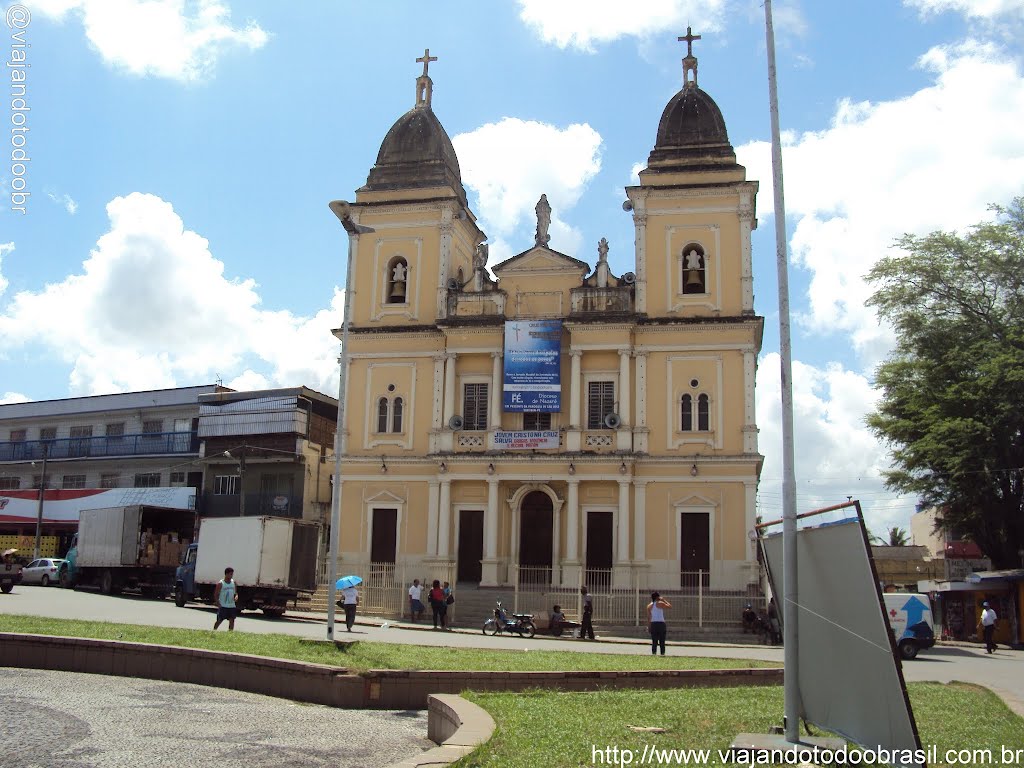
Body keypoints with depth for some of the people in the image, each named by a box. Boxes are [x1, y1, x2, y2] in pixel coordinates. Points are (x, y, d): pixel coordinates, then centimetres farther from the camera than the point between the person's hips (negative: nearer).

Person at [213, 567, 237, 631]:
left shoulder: (233, 582, 7)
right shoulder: (220, 583, -8)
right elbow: (216, 595, -5)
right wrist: (218, 604, -14)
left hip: (231, 605, 4)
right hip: (223, 606, -4)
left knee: (232, 620, 1)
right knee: (219, 620, -1)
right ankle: (214, 631, 14)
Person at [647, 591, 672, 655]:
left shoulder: (649, 606, 8)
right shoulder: (660, 603, -5)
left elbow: (649, 617, 6)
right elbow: (670, 606, 6)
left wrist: (649, 627, 10)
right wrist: (664, 600, 13)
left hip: (653, 624, 4)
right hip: (661, 624, -4)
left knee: (654, 642, 7)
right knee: (662, 642, 1)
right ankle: (662, 654, -3)